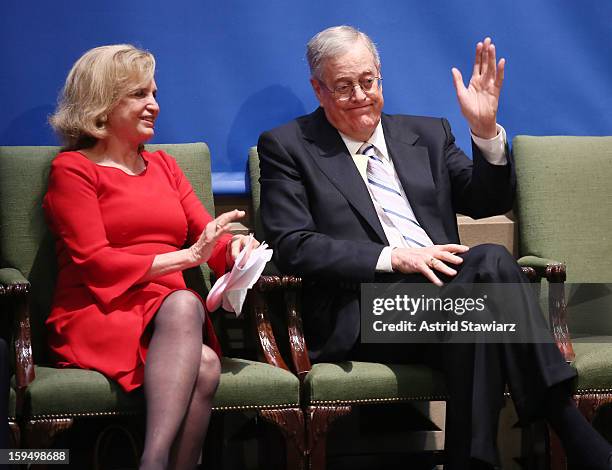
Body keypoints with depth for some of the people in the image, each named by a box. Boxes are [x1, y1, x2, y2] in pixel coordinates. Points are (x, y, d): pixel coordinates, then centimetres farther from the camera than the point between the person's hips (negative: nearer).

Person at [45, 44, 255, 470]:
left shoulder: (163, 165, 25)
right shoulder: (73, 169, 6)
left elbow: (211, 237, 16)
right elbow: (94, 263, -5)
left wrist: (235, 247, -10)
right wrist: (187, 256, -13)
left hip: (169, 313, 5)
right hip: (99, 314, -4)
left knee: (204, 366, -33)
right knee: (183, 303, -37)